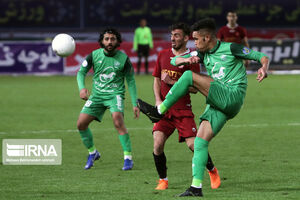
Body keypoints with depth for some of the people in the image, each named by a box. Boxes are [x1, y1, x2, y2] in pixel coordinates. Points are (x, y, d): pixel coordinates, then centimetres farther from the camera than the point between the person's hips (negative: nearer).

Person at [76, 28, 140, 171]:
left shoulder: (123, 58, -5)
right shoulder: (94, 55, -2)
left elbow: (130, 81, 2)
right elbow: (81, 72, 4)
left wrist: (135, 104, -1)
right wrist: (82, 88, -17)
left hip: (115, 94, -4)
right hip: (97, 95, 4)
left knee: (118, 121, -28)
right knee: (81, 124, -4)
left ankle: (128, 158, -21)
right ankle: (92, 153, 22)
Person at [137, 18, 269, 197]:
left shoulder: (230, 48, 0)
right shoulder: (203, 54, 20)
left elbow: (262, 57, 1)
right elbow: (175, 61, 22)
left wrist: (264, 68, -22)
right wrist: (187, 60, -1)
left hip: (232, 97, -8)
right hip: (218, 105, 8)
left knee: (189, 76, -17)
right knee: (200, 142, -3)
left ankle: (159, 111, -13)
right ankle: (196, 187, -5)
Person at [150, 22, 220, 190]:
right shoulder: (163, 55, 10)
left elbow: (194, 88, -7)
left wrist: (173, 82, -16)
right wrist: (158, 100, 2)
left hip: (183, 109, -3)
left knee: (193, 144, -10)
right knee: (158, 143, -15)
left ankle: (212, 170, 17)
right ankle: (163, 180, 3)